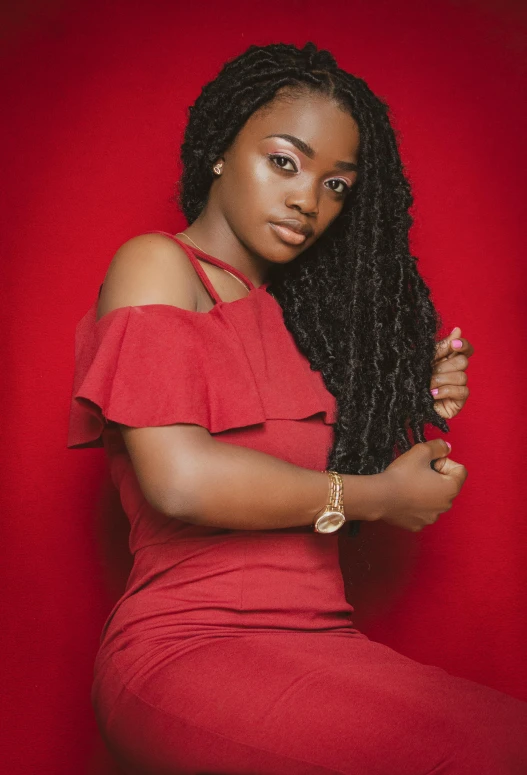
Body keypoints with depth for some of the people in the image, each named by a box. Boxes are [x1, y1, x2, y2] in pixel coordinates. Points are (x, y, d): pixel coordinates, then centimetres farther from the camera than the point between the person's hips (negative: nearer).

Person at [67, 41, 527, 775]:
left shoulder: (293, 311, 19)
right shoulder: (155, 266, 0)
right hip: (188, 649, -6)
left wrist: (415, 411, 4)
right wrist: (381, 496, -5)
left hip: (321, 644, 7)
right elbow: (178, 480, -15)